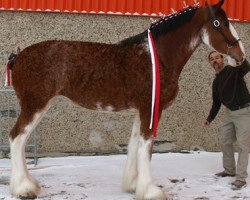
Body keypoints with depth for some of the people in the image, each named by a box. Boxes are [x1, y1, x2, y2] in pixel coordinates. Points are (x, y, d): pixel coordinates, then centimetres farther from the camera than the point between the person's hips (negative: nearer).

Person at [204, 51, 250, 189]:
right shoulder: (216, 82, 9)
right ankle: (230, 170, 31)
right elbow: (216, 102, 18)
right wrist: (210, 118, 13)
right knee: (224, 142, 13)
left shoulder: (234, 70, -12)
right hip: (229, 113, 8)